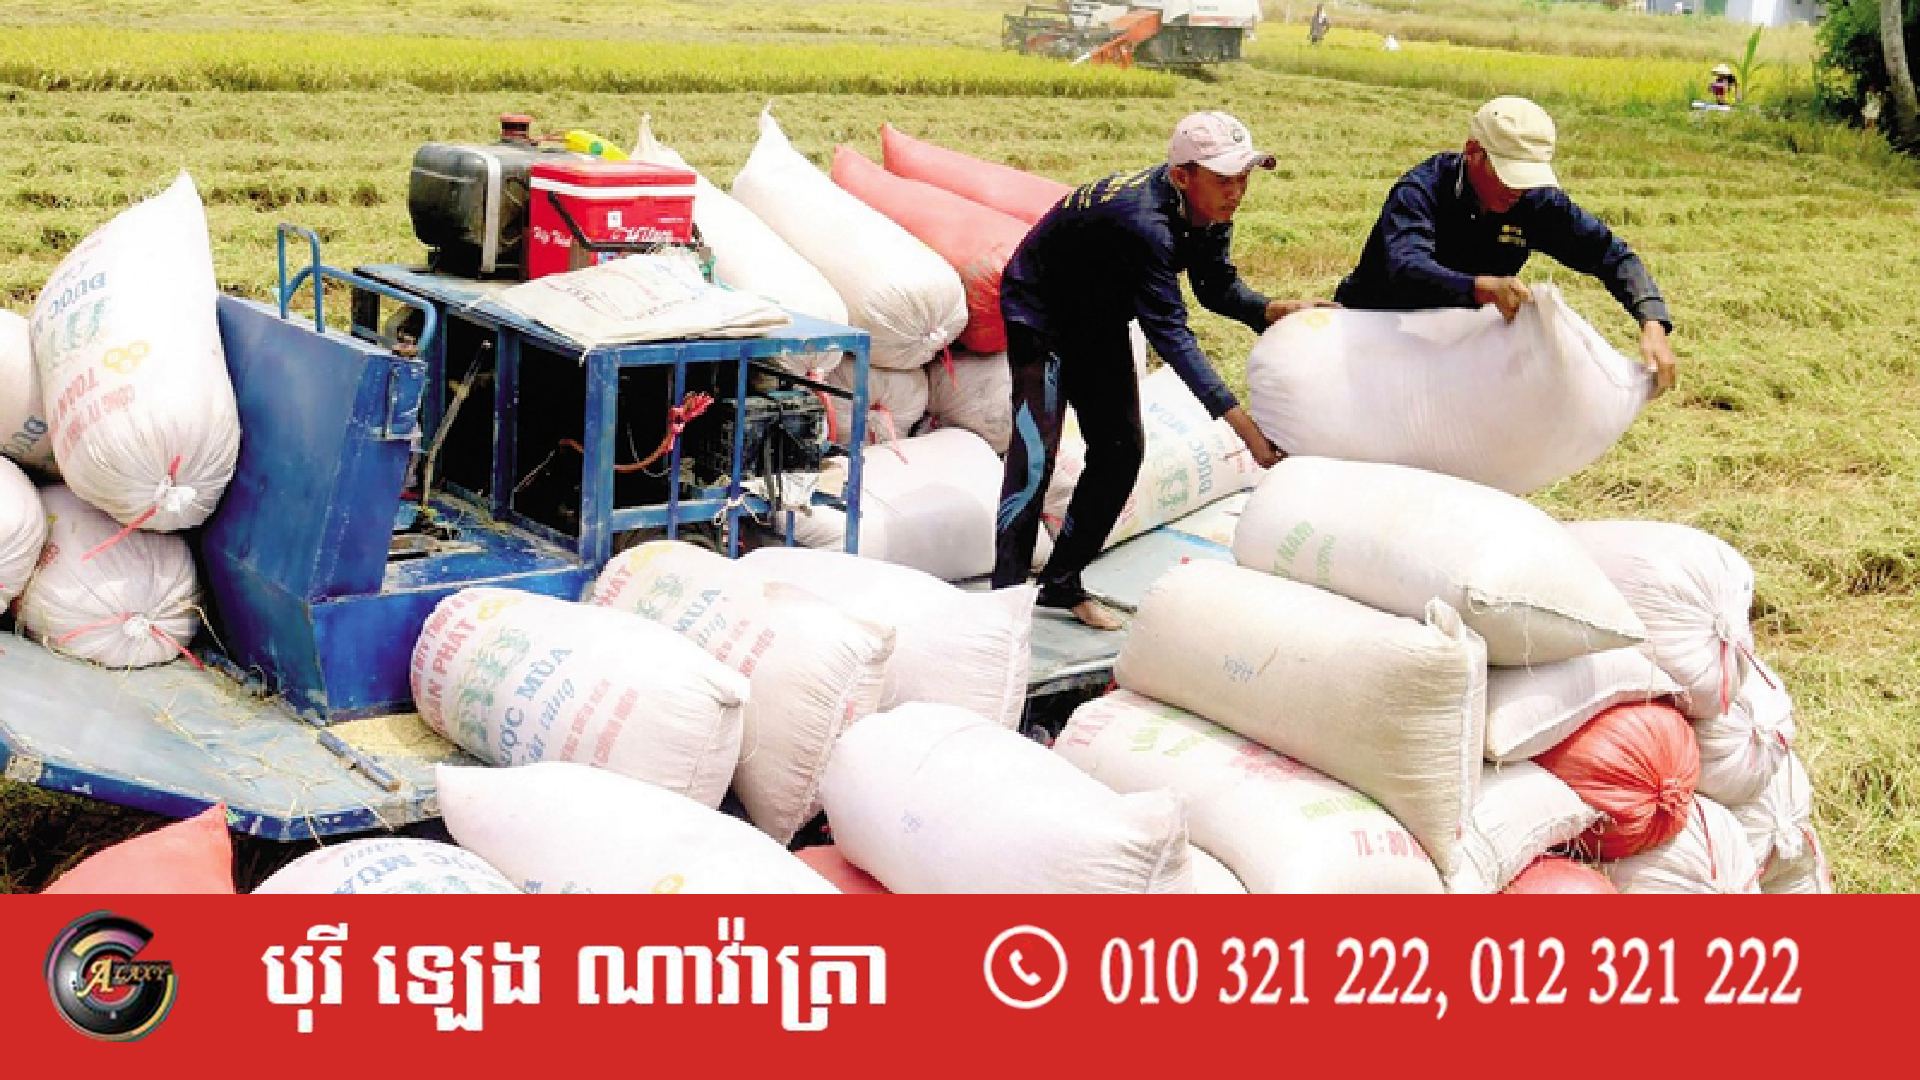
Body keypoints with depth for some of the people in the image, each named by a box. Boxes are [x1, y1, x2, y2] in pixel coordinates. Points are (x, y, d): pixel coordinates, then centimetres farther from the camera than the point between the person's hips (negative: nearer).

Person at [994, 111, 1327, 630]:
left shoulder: (1206, 211, -14)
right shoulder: (1144, 221, -39)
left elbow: (1218, 287, 0)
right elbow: (1169, 332, -42)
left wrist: (1273, 310, -23)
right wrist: (1241, 422, -45)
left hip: (1099, 321, 8)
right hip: (1040, 312, -8)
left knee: (1121, 450, 5)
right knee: (1035, 454, -17)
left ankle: (1062, 583, 16)